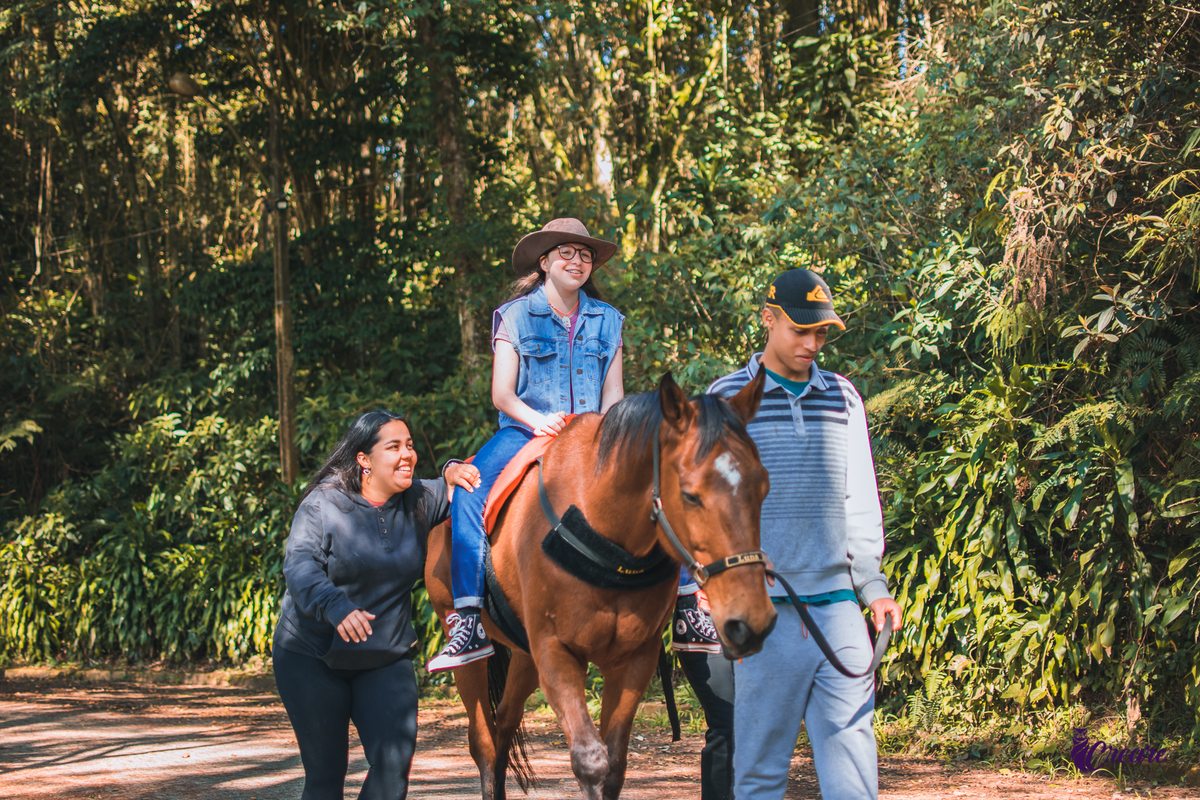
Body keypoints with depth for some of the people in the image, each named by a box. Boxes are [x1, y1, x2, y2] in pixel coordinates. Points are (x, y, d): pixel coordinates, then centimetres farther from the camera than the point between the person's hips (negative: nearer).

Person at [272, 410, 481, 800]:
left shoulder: (418, 501, 3)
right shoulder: (323, 504, -11)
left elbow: (472, 487, 19)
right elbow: (300, 565, -25)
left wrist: (454, 473, -7)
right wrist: (335, 607, -45)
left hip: (385, 660, 3)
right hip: (311, 657, -3)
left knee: (395, 760, -14)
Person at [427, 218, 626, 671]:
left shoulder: (607, 321, 14)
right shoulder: (515, 316, 6)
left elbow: (614, 393, 12)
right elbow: (502, 394, 0)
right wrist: (537, 420, -20)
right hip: (525, 431, -2)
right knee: (470, 489, -31)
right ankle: (469, 621, -35)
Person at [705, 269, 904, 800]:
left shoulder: (843, 397, 12)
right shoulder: (727, 399, 2)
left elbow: (861, 501, 17)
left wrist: (873, 585, 9)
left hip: (838, 604, 3)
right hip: (767, 613, -3)